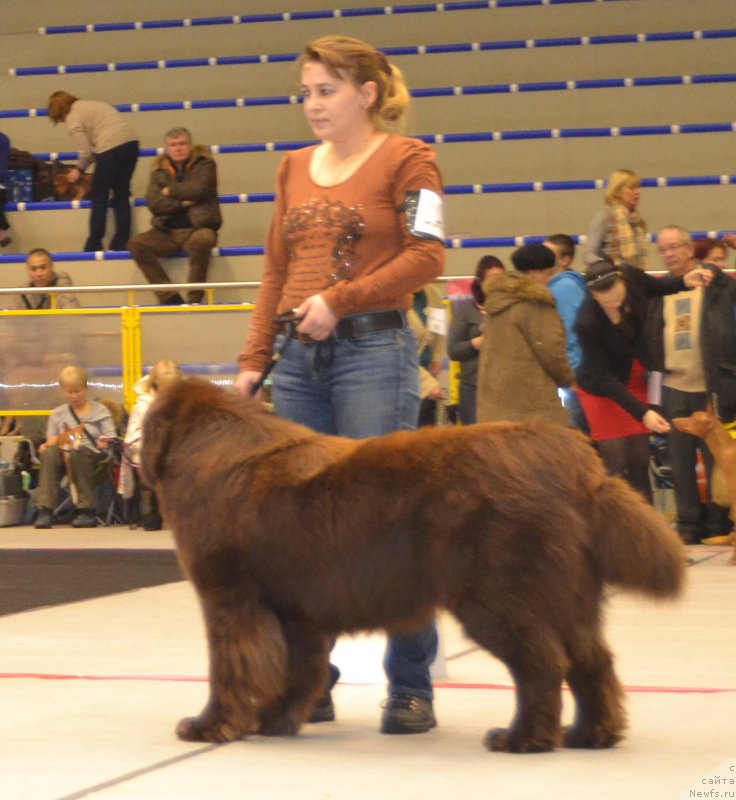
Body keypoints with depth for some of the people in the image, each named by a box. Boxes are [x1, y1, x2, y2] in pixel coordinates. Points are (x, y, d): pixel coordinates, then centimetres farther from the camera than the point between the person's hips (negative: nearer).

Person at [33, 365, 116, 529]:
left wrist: (105, 443, -20)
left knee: (77, 453, -38)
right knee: (49, 453, -32)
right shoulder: (57, 414, 18)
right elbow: (52, 442, 13)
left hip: (92, 456, -2)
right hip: (65, 457, 2)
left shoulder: (100, 411, 11)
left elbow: (112, 441, 3)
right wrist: (47, 445, -10)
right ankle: (45, 509, -35)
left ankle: (86, 510, -32)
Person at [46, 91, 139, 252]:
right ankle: (120, 245, 16)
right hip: (131, 141, 8)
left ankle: (94, 246, 9)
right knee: (122, 196, 14)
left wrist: (79, 169, 13)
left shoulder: (73, 119, 0)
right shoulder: (89, 105, 26)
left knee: (99, 199, 5)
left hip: (111, 148, -8)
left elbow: (85, 151, -4)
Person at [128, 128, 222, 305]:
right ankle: (169, 296, -19)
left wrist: (170, 191, -4)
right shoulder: (160, 169, 11)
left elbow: (200, 188, -16)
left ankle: (195, 297, -24)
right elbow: (153, 203, -3)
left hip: (198, 228, -4)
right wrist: (181, 203, -12)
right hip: (167, 232, 4)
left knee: (201, 240, -38)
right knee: (136, 244, -20)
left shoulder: (204, 164, 4)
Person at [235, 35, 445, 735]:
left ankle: (410, 689, 2)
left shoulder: (406, 159, 1)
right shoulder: (295, 167, 18)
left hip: (374, 349, -6)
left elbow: (426, 257, -8)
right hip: (299, 357, 6)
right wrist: (254, 359, 11)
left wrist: (339, 299, -14)